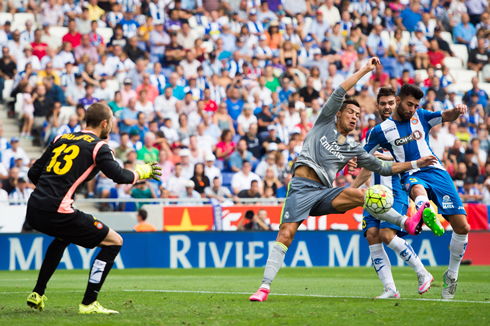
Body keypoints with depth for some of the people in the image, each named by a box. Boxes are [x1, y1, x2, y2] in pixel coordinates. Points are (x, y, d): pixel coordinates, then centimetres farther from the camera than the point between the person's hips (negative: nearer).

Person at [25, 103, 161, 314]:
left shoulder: (60, 140, 19)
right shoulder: (98, 146, 0)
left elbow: (33, 173, 20)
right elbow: (120, 176, -9)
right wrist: (142, 172, 11)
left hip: (33, 210, 8)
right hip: (57, 213, -8)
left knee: (63, 237, 40)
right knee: (114, 242, 5)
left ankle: (37, 295, 37)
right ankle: (88, 304, 1)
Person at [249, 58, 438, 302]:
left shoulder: (352, 149, 21)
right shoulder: (325, 123, 13)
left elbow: (383, 168, 26)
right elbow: (340, 92, 4)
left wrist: (415, 163, 21)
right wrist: (365, 71, 4)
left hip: (324, 193, 3)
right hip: (301, 188, -3)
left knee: (359, 195, -23)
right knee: (285, 235, -18)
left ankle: (408, 223, -25)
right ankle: (264, 287, -17)